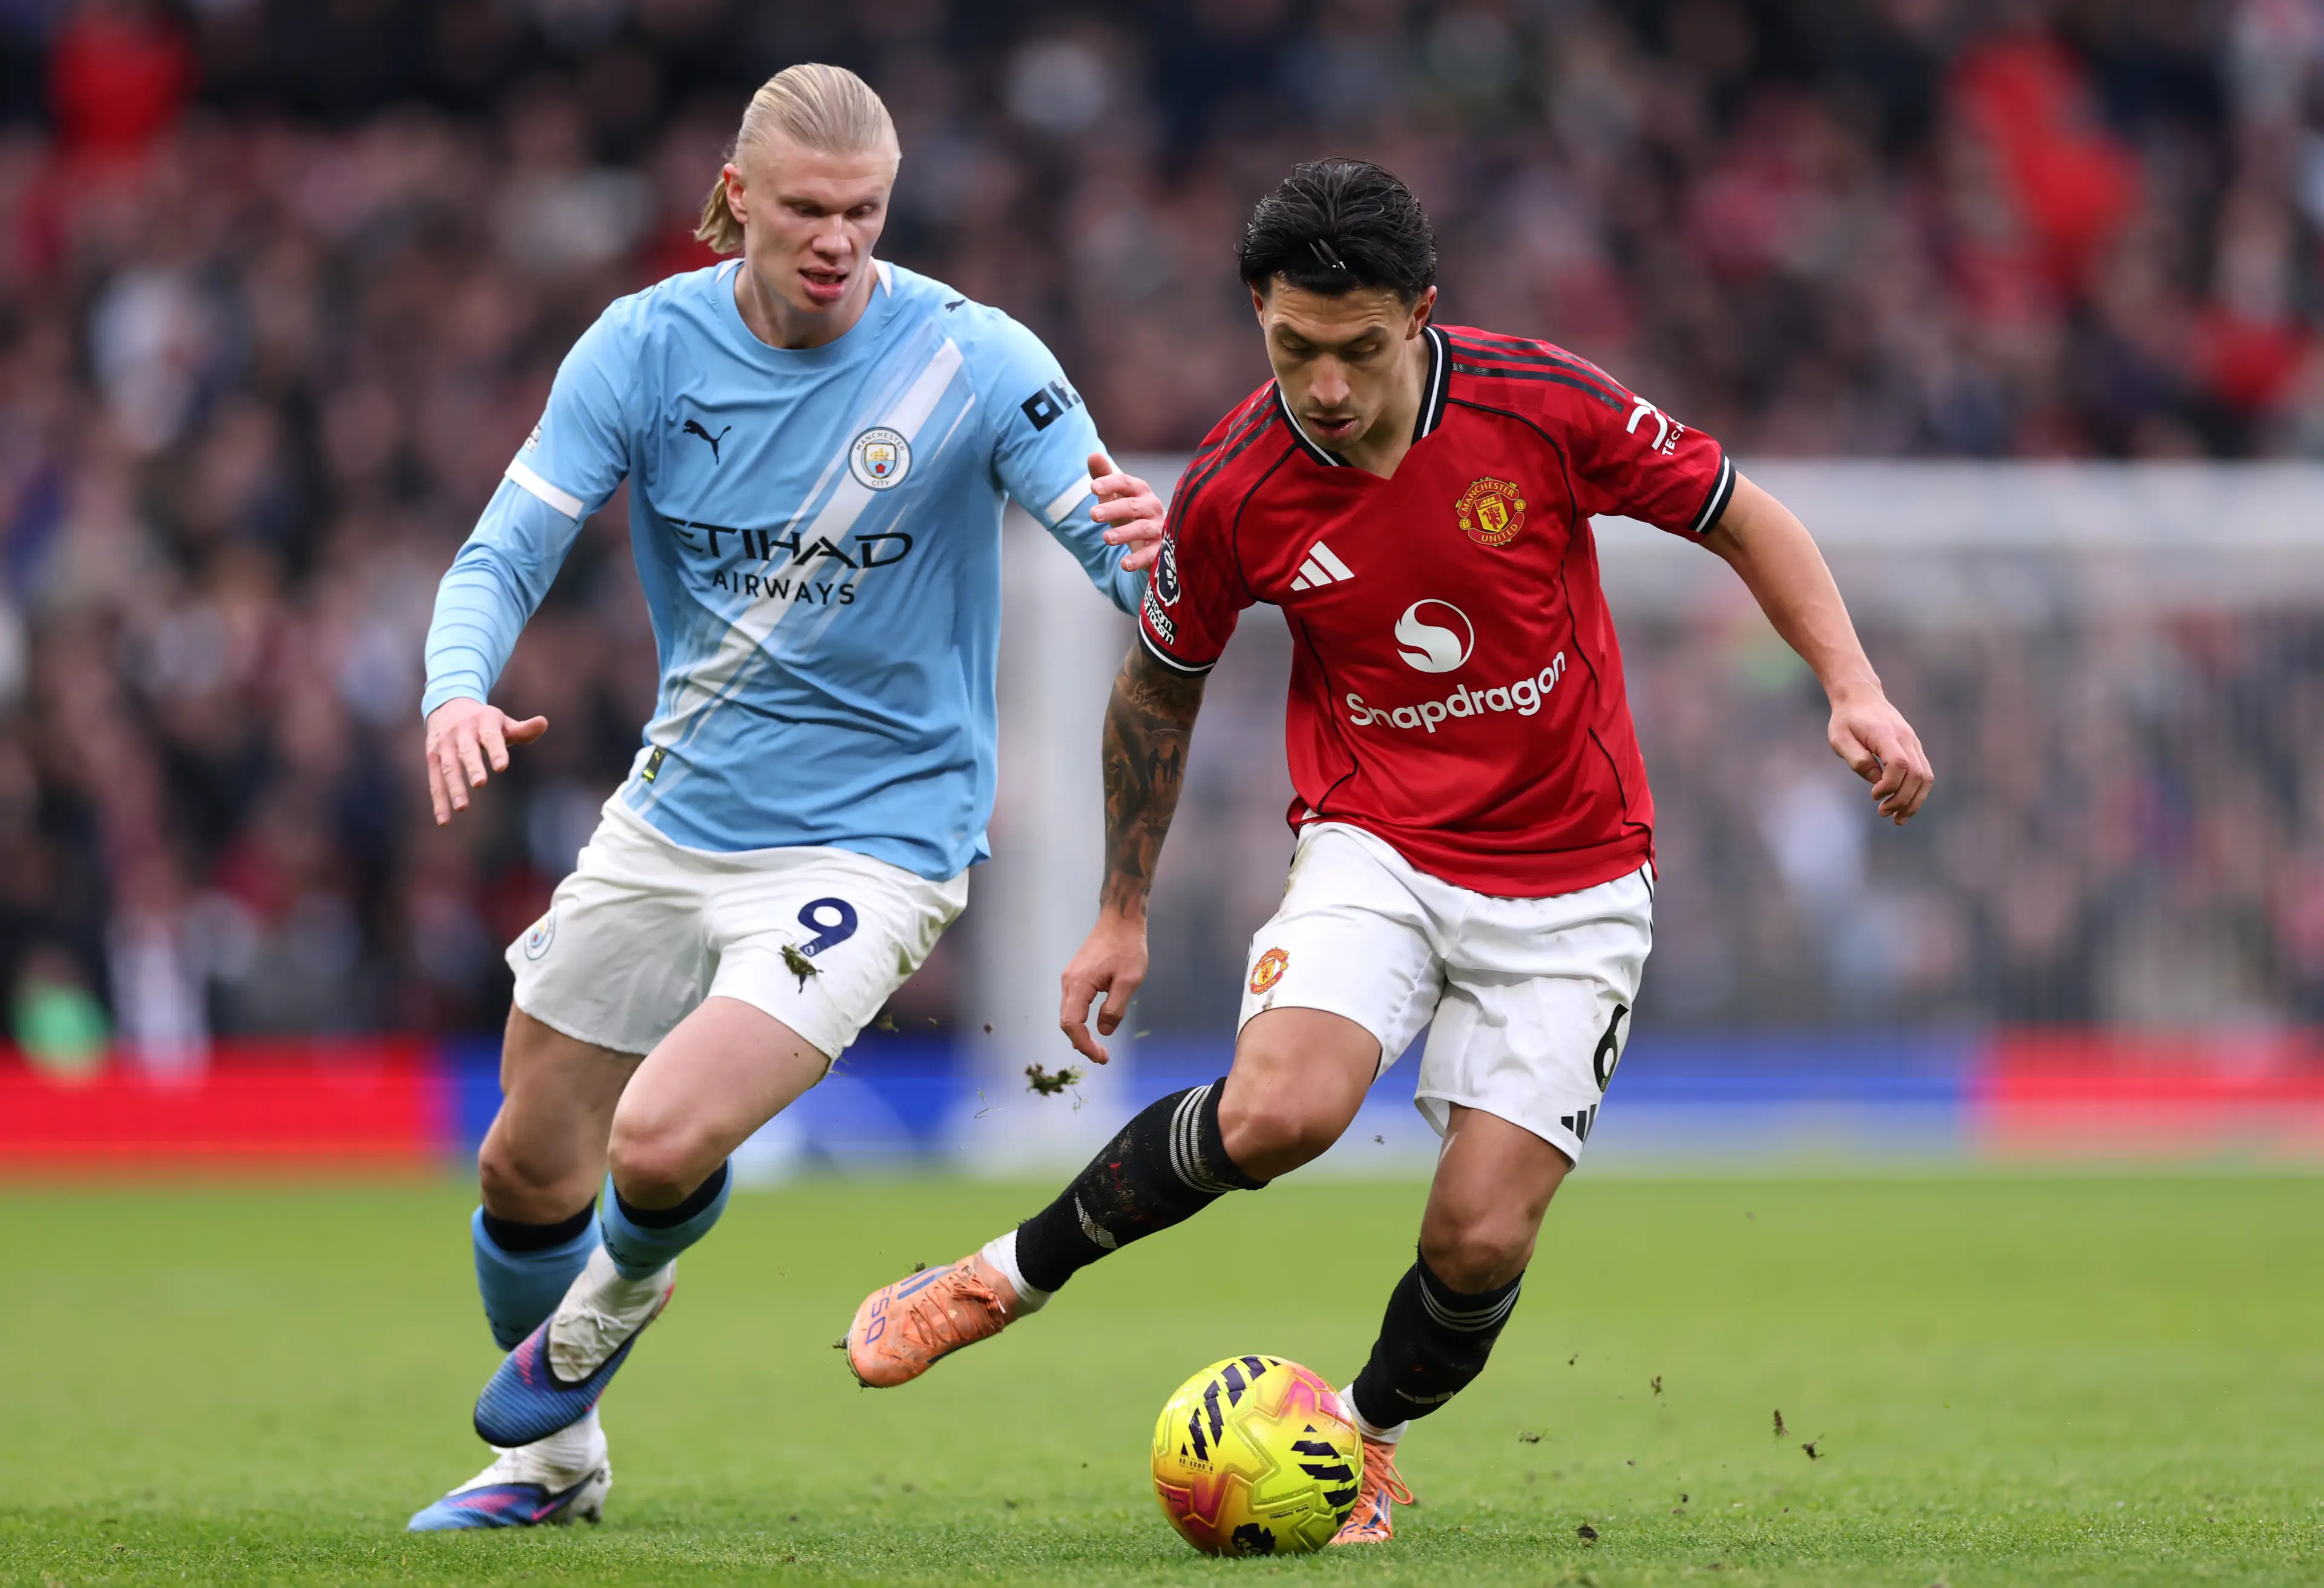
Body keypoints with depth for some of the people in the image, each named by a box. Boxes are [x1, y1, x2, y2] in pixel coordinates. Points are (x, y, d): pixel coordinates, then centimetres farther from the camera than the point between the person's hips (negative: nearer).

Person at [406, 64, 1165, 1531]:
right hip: (675, 812, 4)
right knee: (528, 1167, 12)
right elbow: (505, 556, -7)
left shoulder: (972, 361, -15)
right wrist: (458, 692, -29)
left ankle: (614, 1297, 16)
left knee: (661, 1142, -22)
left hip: (874, 835, -4)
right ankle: (549, 1455, 40)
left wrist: (1149, 559, -42)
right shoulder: (647, 348, -7)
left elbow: (1144, 579, -17)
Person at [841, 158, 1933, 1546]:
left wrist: (1853, 687, -12)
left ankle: (1369, 1442, 24)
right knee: (1278, 1112, -28)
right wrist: (1124, 911, 13)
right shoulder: (1233, 493, -12)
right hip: (1377, 845, 0)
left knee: (1482, 1236, -9)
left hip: (1573, 882, 0)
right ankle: (1004, 1280, -5)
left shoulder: (1546, 406, -16)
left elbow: (1743, 518, -1)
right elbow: (1161, 686, 7)